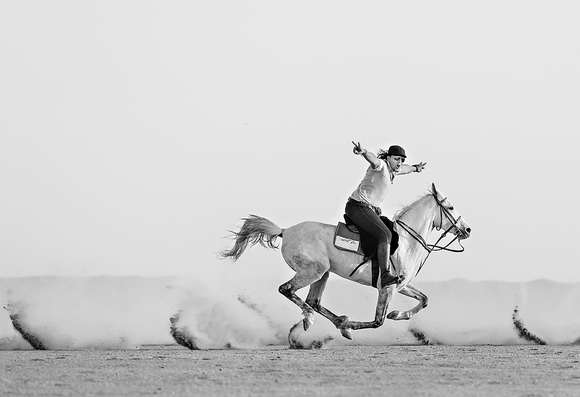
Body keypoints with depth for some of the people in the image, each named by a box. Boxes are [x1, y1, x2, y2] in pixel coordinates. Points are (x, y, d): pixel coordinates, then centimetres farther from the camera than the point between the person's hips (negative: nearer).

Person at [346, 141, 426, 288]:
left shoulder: (392, 170, 14)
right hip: (357, 206, -11)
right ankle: (385, 275, -39)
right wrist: (363, 152, -61)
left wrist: (415, 168, 60)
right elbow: (372, 158, -38)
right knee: (384, 234, -27)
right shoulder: (381, 165, -13)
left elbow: (404, 169, 38)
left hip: (371, 209, 11)